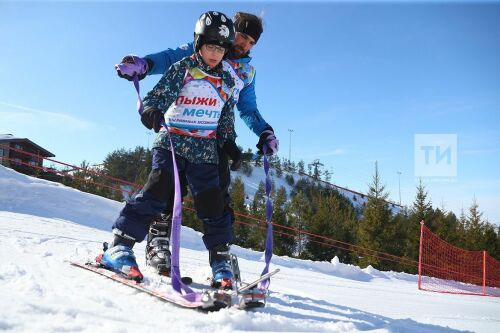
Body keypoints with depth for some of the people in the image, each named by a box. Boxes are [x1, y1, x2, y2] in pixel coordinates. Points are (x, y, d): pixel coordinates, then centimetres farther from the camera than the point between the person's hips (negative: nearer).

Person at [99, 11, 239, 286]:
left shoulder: (227, 81, 13)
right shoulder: (182, 69, 1)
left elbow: (227, 119, 21)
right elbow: (156, 96, -8)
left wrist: (231, 144, 13)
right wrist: (150, 111, -28)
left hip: (204, 151, 4)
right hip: (171, 142, -3)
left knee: (212, 203, -1)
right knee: (158, 189, -18)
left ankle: (219, 260, 11)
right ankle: (119, 246, -11)